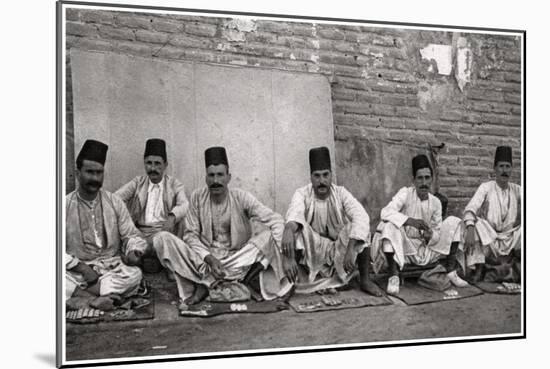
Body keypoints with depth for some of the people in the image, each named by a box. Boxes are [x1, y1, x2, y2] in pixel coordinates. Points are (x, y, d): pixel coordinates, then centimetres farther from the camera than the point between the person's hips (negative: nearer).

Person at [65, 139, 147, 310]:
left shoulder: (114, 202, 4)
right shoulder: (65, 205, 0)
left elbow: (131, 235, 6)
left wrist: (134, 251, -17)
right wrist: (82, 268, -17)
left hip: (111, 267, 1)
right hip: (76, 269, -1)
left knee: (134, 273, -30)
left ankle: (81, 293, -25)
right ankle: (108, 294, -26)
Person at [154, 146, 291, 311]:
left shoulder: (241, 197, -8)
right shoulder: (197, 197, -4)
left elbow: (276, 220, -10)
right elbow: (191, 235, -5)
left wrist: (275, 252, -25)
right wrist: (210, 259, -21)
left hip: (239, 259, 0)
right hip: (205, 258, 1)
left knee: (267, 236, -26)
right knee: (163, 240, -21)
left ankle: (205, 283, -19)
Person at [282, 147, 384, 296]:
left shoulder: (341, 193, -12)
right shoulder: (302, 194, -14)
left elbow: (361, 216, -28)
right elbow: (294, 212, -37)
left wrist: (351, 249, -42)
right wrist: (288, 228, -61)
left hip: (339, 251, 1)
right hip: (312, 251, -1)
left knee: (360, 228, -26)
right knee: (297, 228, -30)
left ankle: (365, 280, -11)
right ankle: (289, 282, -21)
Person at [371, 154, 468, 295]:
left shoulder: (435, 202, 1)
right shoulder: (405, 193, -10)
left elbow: (438, 232, 4)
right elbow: (385, 212, -25)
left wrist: (430, 235, -20)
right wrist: (410, 221, -37)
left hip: (427, 249, 4)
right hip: (404, 248, -4)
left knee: (453, 222, -8)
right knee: (390, 225, -33)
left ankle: (451, 273, -8)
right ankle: (393, 277, -29)